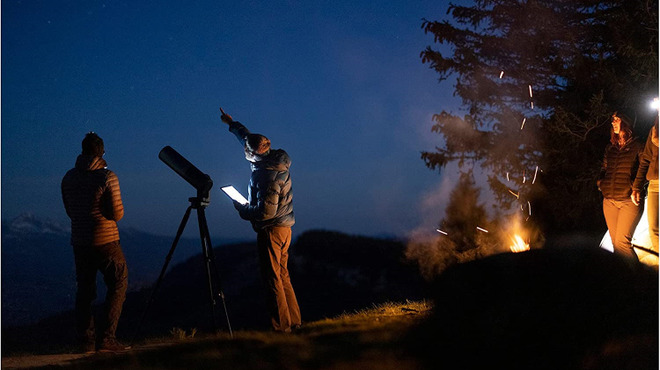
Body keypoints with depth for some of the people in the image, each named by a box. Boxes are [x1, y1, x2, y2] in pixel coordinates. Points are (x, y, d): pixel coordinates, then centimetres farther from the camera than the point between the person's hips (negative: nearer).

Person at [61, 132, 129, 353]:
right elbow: (117, 213, -11)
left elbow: (69, 210, 15)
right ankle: (107, 339, -4)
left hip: (79, 241, 5)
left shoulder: (69, 178, 5)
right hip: (106, 241, -5)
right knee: (118, 285, 5)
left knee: (84, 289, 11)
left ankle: (86, 341, 9)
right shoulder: (107, 177, -11)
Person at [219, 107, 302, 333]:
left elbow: (266, 211, -25)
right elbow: (248, 138, 23)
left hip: (271, 230, -10)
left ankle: (281, 324, 1)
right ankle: (293, 320, 19)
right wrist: (232, 124, 34)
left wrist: (242, 209, -10)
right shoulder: (274, 160, 4)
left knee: (272, 277, -2)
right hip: (284, 227, 10)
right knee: (282, 275, 15)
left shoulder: (268, 174, -23)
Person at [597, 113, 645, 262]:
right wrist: (600, 182, 9)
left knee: (622, 242, -16)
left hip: (629, 200, -6)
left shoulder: (636, 146, 1)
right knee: (615, 242, 5)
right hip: (609, 200, 6)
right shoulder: (610, 148, 18)